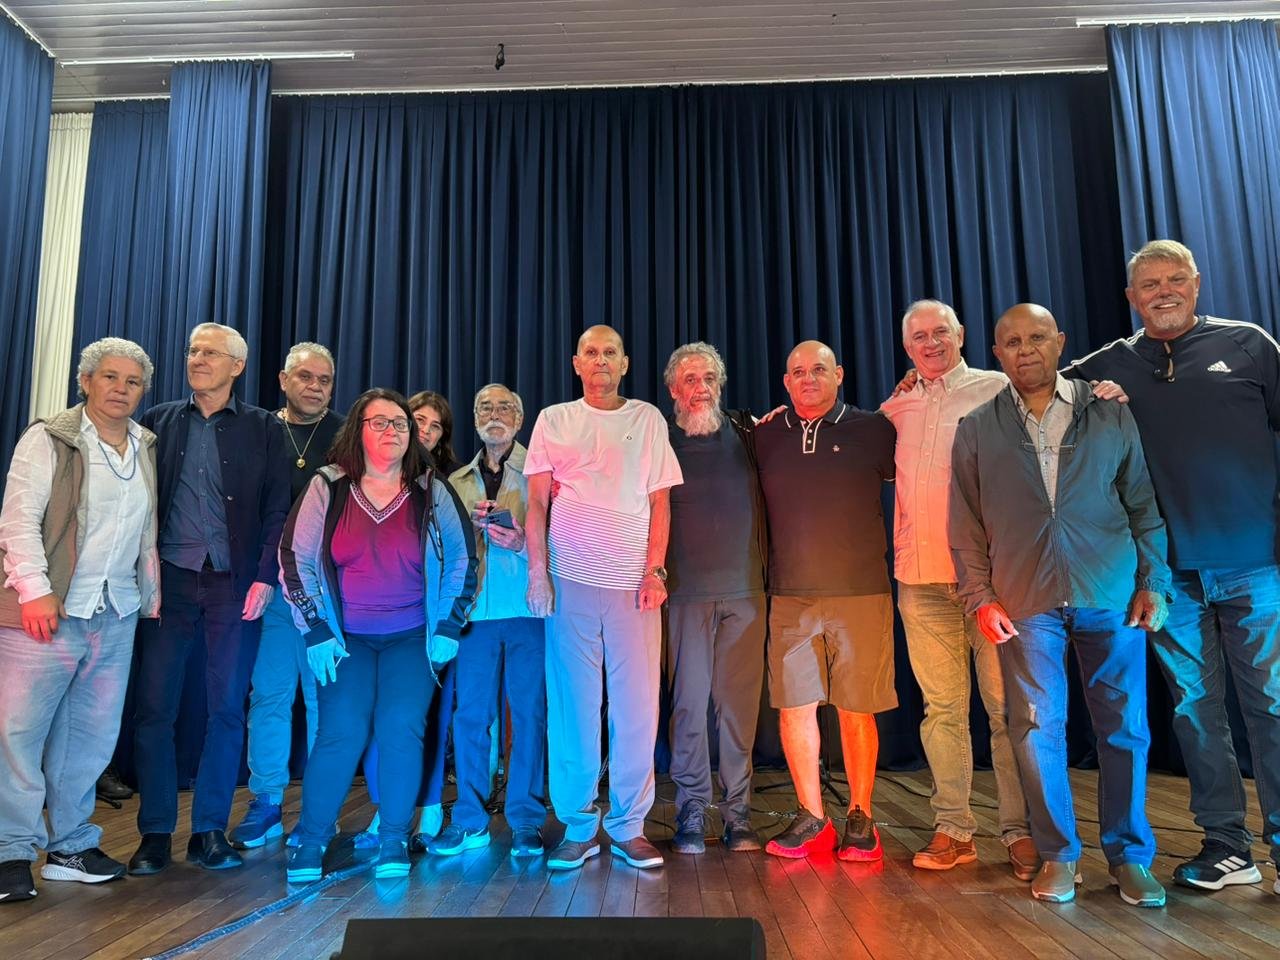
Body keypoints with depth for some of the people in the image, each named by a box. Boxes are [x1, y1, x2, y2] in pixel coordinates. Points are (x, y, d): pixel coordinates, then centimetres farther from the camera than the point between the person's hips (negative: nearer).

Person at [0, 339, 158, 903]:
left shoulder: (148, 450, 12)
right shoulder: (48, 440, -2)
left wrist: (152, 597, 13)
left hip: (117, 617, 5)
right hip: (49, 610, -4)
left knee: (92, 737, 10)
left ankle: (71, 846, 23)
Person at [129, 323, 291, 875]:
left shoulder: (263, 428, 5)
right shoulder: (159, 421, 11)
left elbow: (277, 509, 1)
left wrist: (264, 577, -8)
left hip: (234, 584, -1)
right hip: (169, 579, 2)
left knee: (227, 709, 3)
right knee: (155, 707, 3)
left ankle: (210, 830, 15)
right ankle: (156, 834, 15)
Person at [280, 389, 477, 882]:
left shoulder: (432, 491, 1)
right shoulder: (327, 487, 0)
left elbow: (461, 560, 6)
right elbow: (296, 558, 2)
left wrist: (447, 628, 0)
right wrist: (316, 632, -2)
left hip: (412, 637, 0)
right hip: (346, 638, 0)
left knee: (401, 727, -13)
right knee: (341, 731, -11)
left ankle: (394, 842, 4)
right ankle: (310, 842, 8)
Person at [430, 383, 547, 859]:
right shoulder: (456, 482, 19)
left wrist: (524, 542, -17)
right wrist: (469, 523, -2)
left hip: (527, 606, -3)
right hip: (474, 609, 3)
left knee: (529, 712, 0)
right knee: (469, 713, 3)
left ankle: (526, 820, 12)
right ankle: (470, 820, 16)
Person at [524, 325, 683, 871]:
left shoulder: (647, 419, 11)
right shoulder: (555, 420, 10)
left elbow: (660, 501, 8)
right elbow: (537, 502, 6)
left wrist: (655, 570, -1)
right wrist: (537, 571, -3)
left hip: (634, 581, 1)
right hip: (570, 580, 0)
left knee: (637, 704, 1)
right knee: (573, 704, 3)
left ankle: (628, 826, 14)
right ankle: (577, 827, 15)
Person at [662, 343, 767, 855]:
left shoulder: (745, 433, 8)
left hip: (745, 589, 2)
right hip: (687, 592, -2)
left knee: (739, 702, 5)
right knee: (689, 702, 2)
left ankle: (737, 812, 15)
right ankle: (691, 812, 13)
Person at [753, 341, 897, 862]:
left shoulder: (872, 430, 4)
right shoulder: (766, 437, 10)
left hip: (860, 592, -2)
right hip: (790, 597, 2)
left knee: (857, 709, 4)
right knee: (794, 705, 4)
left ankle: (860, 818, 19)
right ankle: (811, 818, 18)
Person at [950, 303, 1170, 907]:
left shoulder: (1110, 416, 8)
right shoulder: (977, 430, 7)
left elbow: (1144, 504, 9)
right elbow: (966, 524, 6)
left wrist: (1153, 582, 2)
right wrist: (980, 596, -1)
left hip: (1112, 596, 0)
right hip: (1025, 604, 0)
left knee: (1124, 727, 4)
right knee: (1037, 728, 3)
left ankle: (1130, 856, 20)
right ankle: (1057, 855, 18)